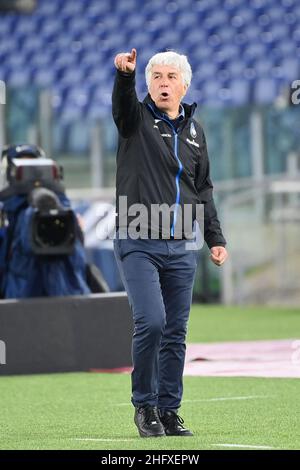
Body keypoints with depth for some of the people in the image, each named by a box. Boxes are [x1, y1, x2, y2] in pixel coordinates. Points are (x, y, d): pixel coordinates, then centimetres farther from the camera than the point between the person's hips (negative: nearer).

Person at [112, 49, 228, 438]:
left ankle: (168, 412, 11)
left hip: (181, 249, 5)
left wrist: (215, 238, 12)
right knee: (151, 321, -17)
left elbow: (203, 189, 20)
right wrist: (124, 73, -44)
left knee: (175, 332, 4)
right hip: (138, 244, -4)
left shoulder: (194, 131, 15)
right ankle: (144, 404, -2)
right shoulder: (137, 119, 2)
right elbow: (122, 103, -23)